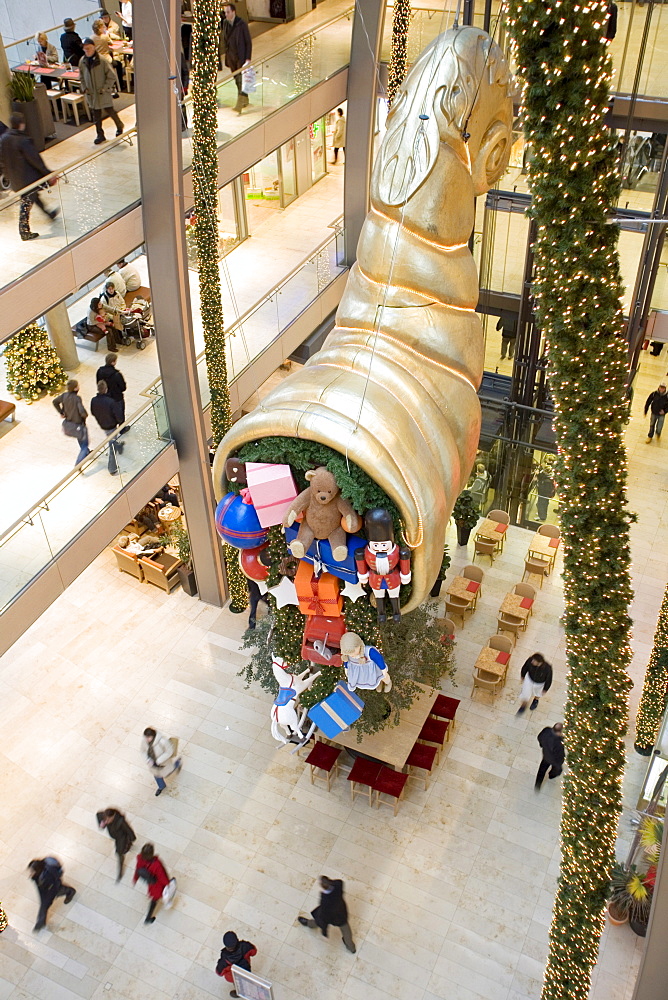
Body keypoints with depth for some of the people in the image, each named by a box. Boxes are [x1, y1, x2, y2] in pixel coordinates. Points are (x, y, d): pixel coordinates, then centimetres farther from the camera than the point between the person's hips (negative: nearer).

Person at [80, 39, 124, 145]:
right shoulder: (82, 62, 1)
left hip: (103, 93, -4)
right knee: (96, 115, 8)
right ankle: (100, 135, 18)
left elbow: (112, 76, -10)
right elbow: (82, 77, 15)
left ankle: (119, 126, 30)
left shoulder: (102, 60, -14)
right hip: (91, 94, 4)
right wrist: (85, 88, 2)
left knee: (109, 110, 3)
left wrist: (105, 88, -13)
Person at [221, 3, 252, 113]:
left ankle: (239, 105, -14)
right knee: (237, 80, 12)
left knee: (241, 79, -10)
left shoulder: (241, 24, -11)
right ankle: (245, 100, 27)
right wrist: (226, 55, 12)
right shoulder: (225, 23, 5)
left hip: (241, 57, -6)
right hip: (231, 57, 6)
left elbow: (248, 42, -9)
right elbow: (224, 40, 15)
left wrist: (248, 58, -14)